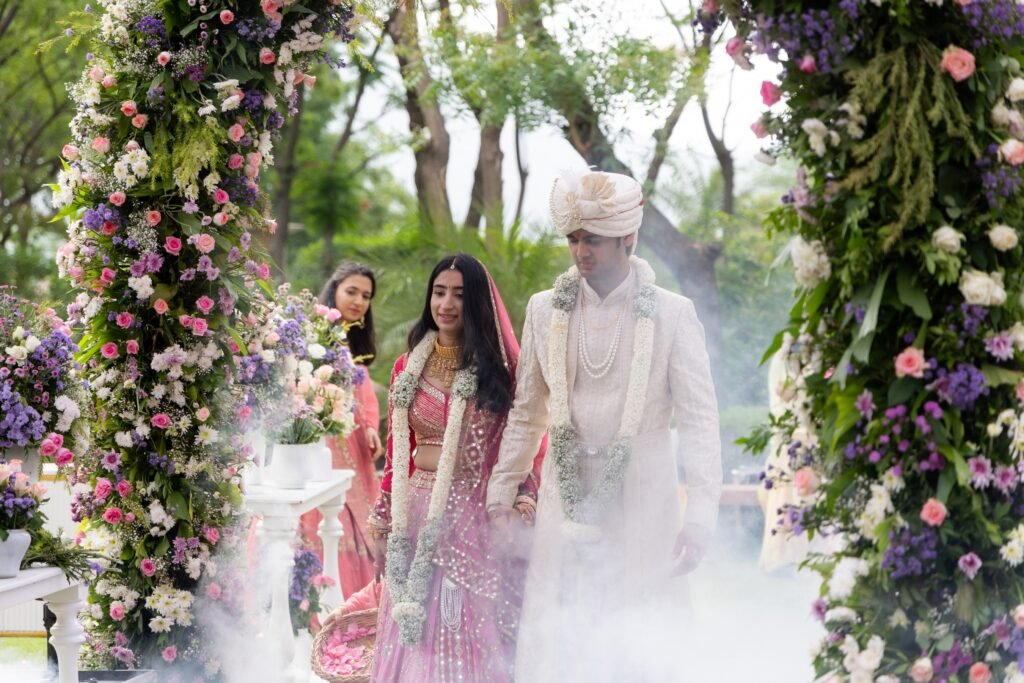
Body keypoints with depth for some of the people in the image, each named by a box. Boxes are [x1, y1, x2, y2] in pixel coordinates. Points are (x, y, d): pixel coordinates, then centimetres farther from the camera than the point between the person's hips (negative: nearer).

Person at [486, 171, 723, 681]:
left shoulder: (671, 315, -5)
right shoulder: (545, 310, 5)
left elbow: (699, 421, -6)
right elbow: (526, 412, 12)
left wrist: (701, 516, -12)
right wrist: (502, 489, 10)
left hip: (641, 495, -2)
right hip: (567, 492, 3)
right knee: (554, 641, 3)